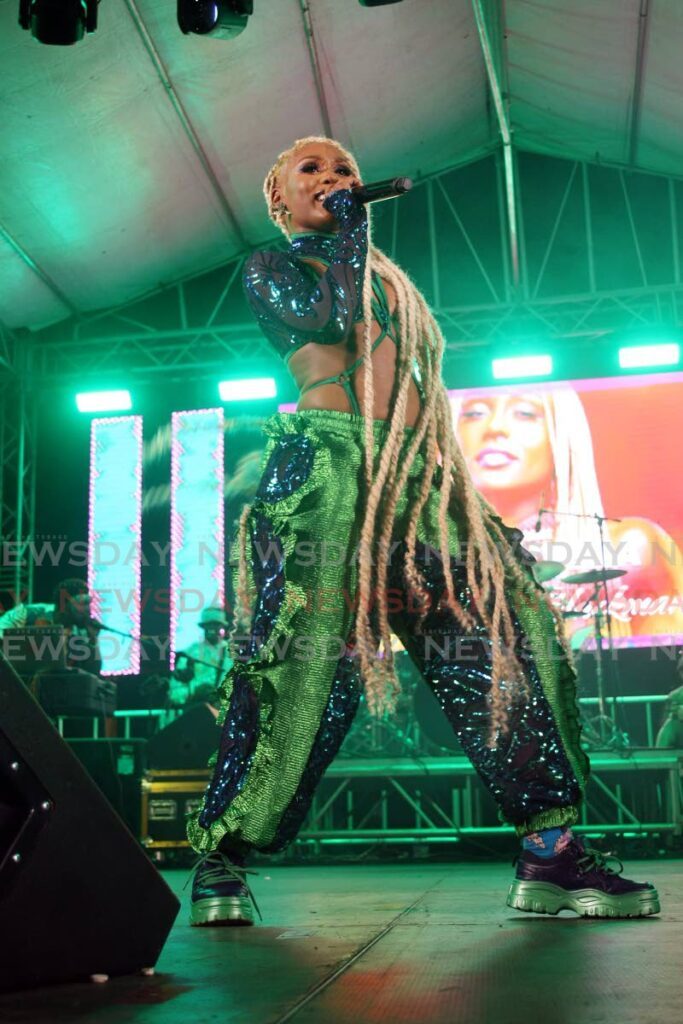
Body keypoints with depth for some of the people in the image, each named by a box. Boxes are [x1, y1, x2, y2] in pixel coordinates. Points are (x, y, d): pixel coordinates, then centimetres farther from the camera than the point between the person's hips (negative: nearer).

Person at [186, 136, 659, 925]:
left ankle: (549, 849, -5)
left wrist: (449, 471, 15)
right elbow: (325, 316, -7)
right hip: (325, 463, -5)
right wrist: (349, 232, 7)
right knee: (301, 653, -15)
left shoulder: (386, 277, 31)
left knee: (504, 626, -8)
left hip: (416, 472, 6)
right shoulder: (269, 268, 16)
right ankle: (220, 858, -4)